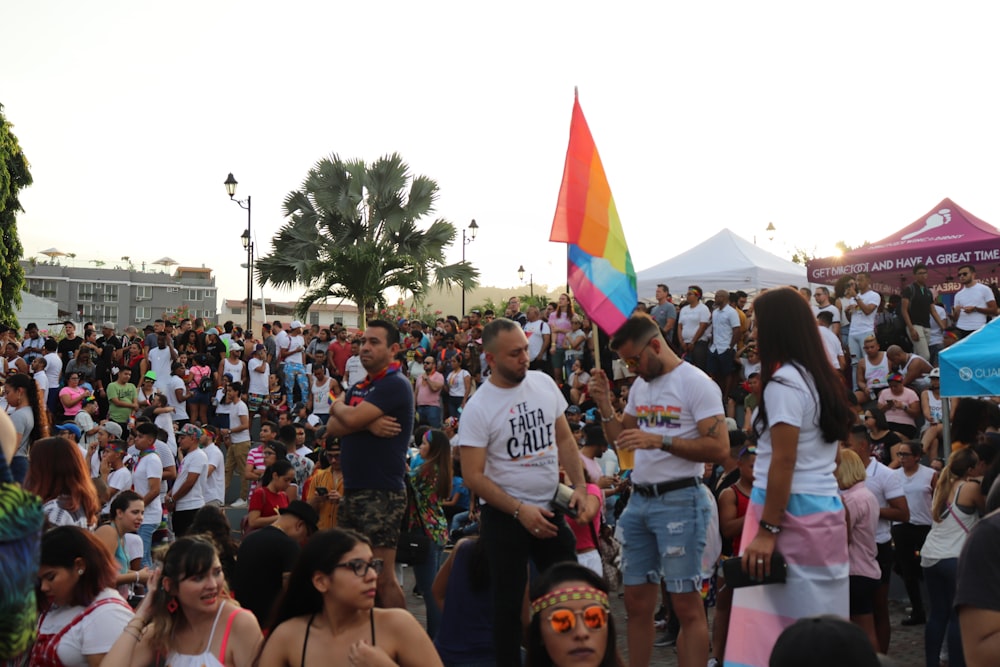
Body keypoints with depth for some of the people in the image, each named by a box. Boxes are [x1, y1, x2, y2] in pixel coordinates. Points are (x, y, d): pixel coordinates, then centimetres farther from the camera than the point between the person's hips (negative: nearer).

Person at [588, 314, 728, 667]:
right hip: (638, 500, 8)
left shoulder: (696, 383, -12)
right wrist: (604, 404, 3)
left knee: (686, 604, -4)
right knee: (636, 601, 12)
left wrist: (659, 441, -25)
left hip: (679, 501, -8)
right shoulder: (640, 385, 13)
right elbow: (620, 438, 19)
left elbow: (719, 449, -18)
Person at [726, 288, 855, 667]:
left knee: (781, 622, -7)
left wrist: (767, 529, -19)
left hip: (791, 509, -9)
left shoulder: (784, 381, -12)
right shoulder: (823, 377, 14)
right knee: (821, 622, 10)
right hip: (827, 508, 9)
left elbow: (783, 460, -18)